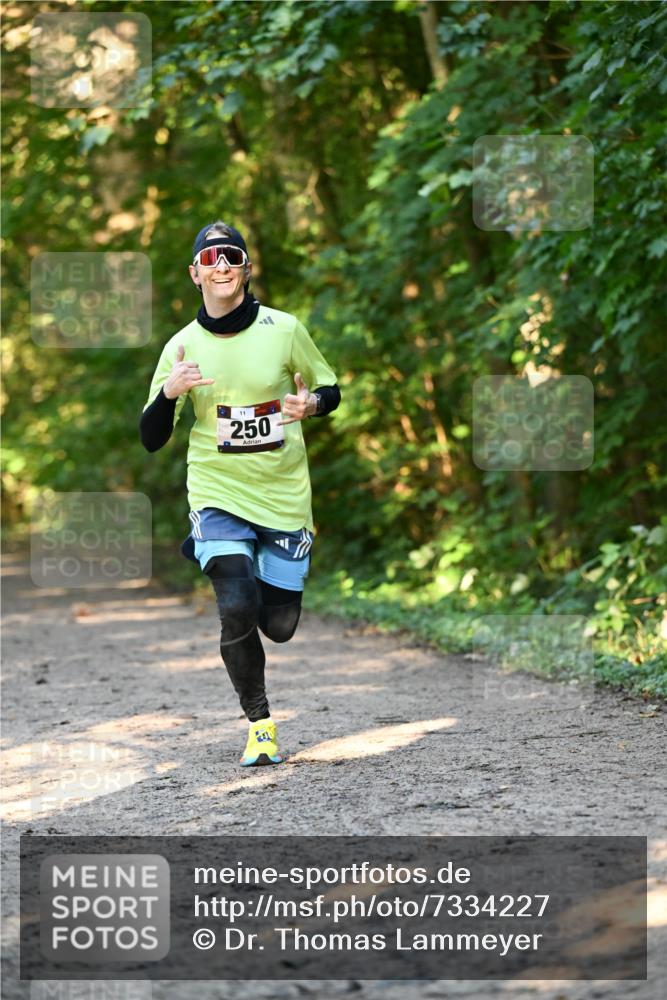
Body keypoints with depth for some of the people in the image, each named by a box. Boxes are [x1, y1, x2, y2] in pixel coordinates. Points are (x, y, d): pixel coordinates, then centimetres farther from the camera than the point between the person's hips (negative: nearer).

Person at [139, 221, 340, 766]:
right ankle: (259, 724, 1)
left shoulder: (284, 329, -2)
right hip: (218, 494, -1)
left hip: (284, 494, 1)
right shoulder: (183, 346, -1)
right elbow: (151, 440, 1)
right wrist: (170, 391, -19)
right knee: (237, 608, -20)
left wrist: (310, 403, -13)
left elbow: (330, 390, 11)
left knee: (279, 626, 1)